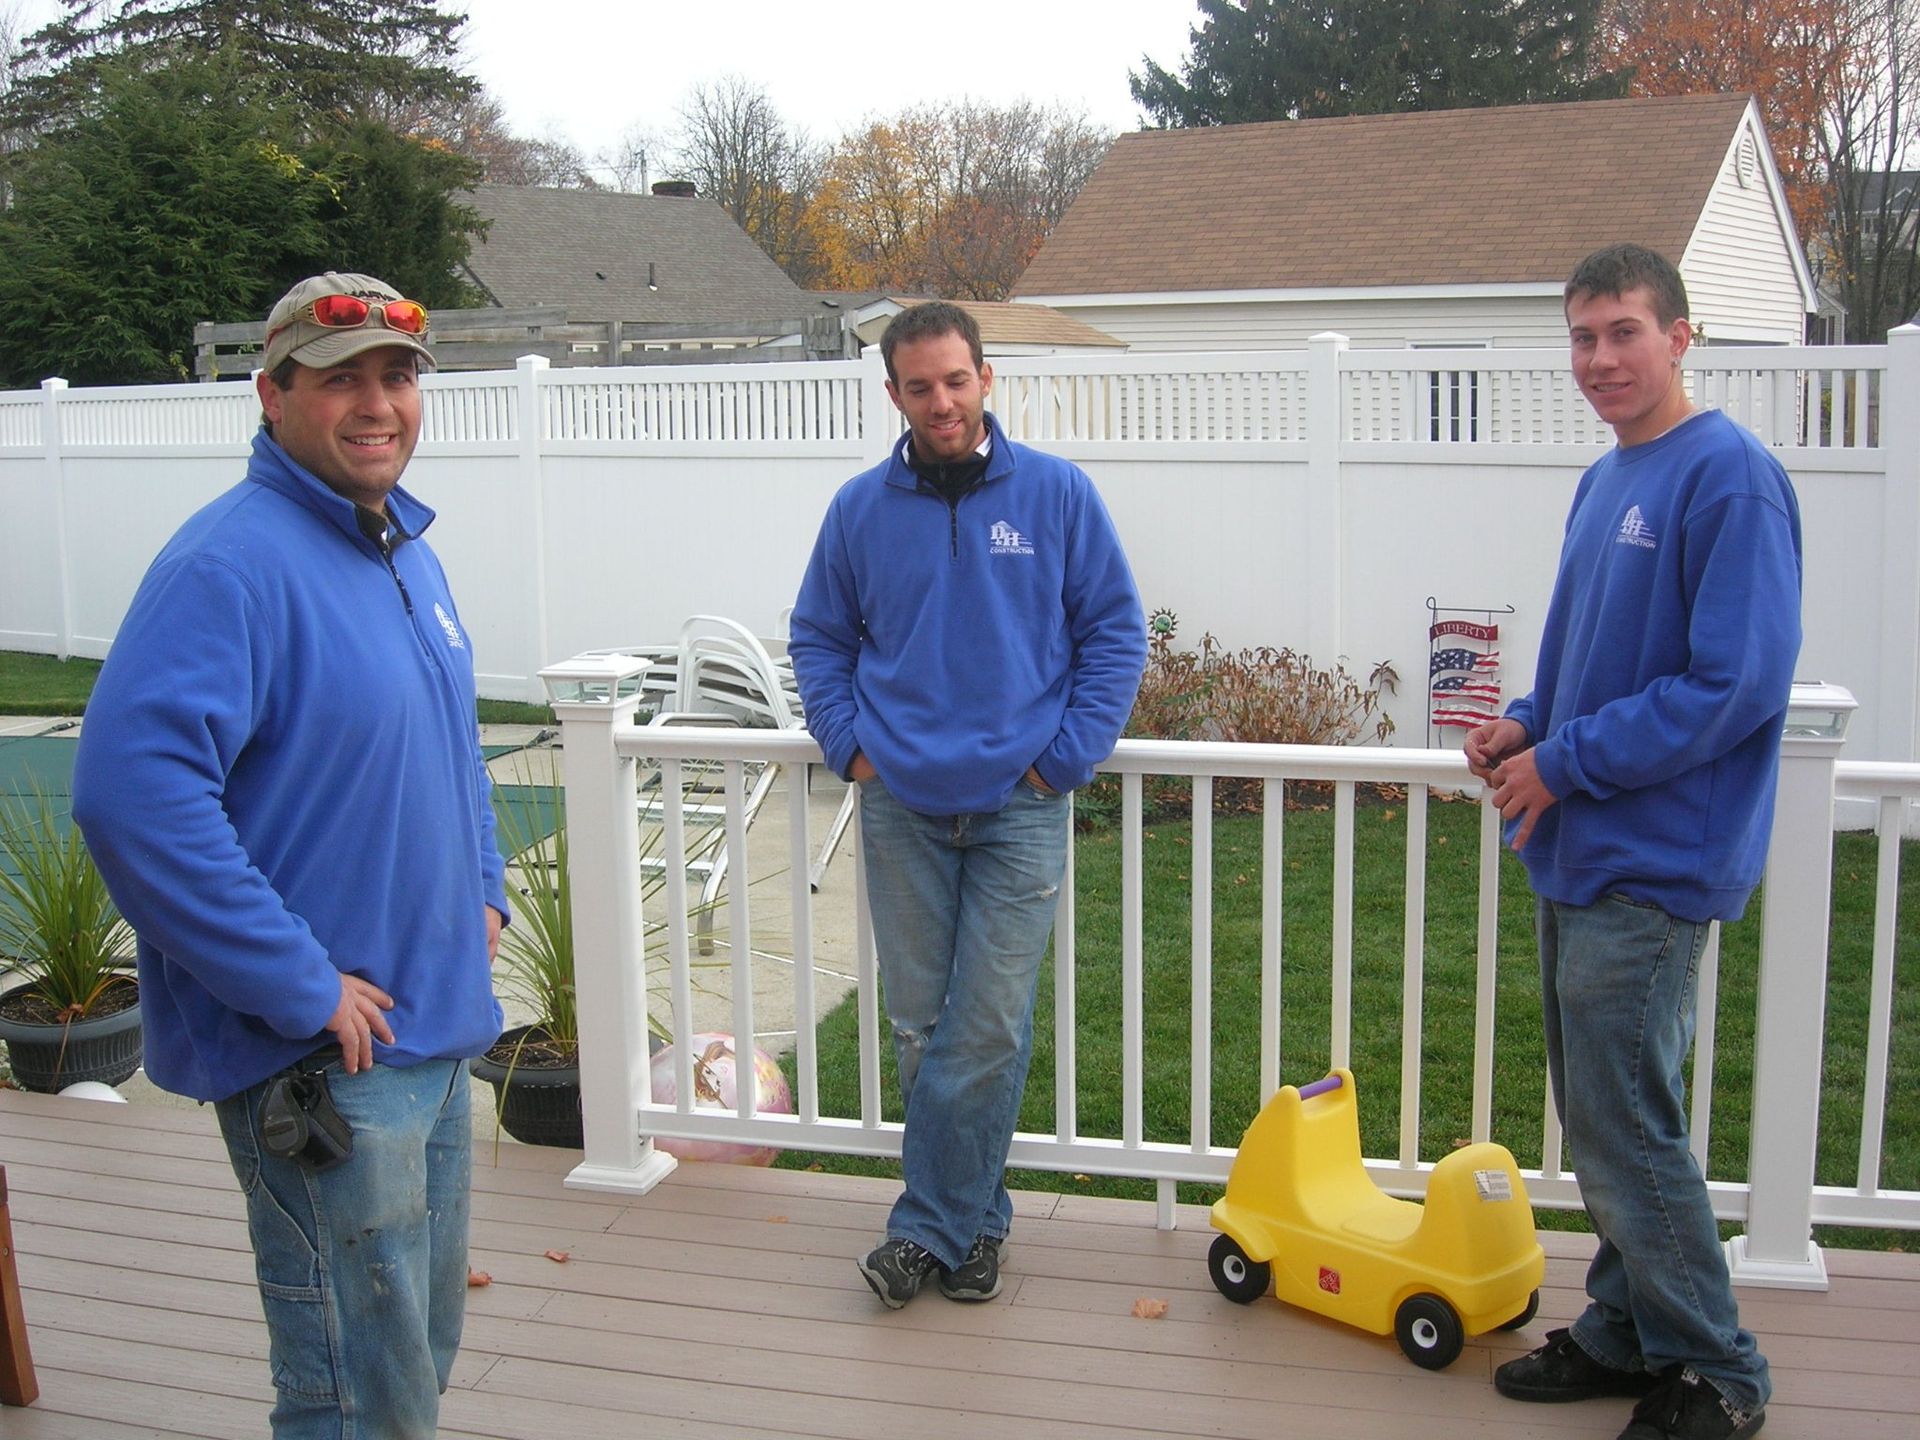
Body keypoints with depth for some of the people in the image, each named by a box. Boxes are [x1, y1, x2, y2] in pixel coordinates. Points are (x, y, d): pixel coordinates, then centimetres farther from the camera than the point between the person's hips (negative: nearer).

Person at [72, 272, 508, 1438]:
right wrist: (302, 986, -26)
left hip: (436, 1029, 9)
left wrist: (483, 891, 10)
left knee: (426, 1342, 23)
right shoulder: (232, 564, -20)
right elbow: (133, 793, -30)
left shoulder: (407, 549, 9)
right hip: (317, 1062, -9)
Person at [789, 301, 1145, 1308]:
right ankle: (975, 1217, 24)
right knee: (920, 1027, 8)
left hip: (1018, 808, -2)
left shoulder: (1057, 494, 0)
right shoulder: (860, 508, 5)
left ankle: (928, 1225, 12)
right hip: (901, 809, 2)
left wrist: (1066, 754, -5)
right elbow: (818, 637, 15)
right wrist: (849, 744, 2)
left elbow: (1116, 630, 3)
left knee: (988, 1032, -2)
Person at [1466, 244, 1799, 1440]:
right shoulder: (1607, 481, 13)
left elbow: (1737, 683, -22)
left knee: (1629, 1128, -1)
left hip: (1652, 866, -9)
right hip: (1580, 858, 9)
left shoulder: (1730, 477, -15)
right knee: (1600, 1115, 16)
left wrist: (1568, 761, -17)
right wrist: (1532, 723, 3)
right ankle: (1626, 1331, 31)